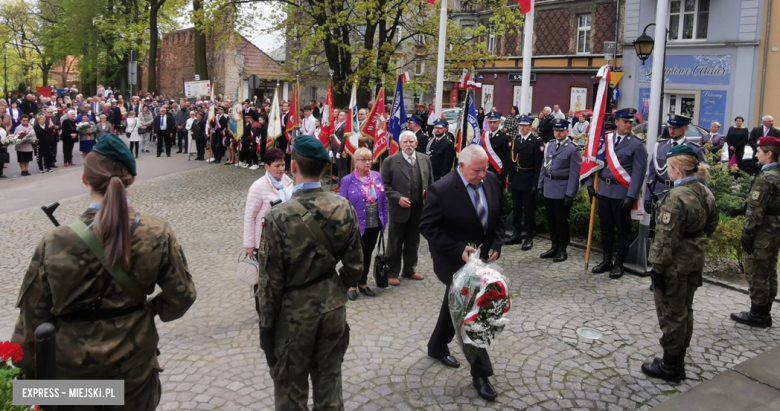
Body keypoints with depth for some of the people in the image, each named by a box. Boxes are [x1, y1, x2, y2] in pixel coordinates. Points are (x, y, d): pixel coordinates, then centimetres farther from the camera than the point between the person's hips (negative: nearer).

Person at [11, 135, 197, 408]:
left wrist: (30, 371, 4)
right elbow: (182, 295, -7)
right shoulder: (157, 234, -17)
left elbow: (34, 317, -10)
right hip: (134, 361, 1)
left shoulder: (54, 244, -20)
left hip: (71, 367, -1)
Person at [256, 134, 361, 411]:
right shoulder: (344, 208, -9)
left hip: (293, 314, -4)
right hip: (333, 309, 4)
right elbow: (354, 266, -1)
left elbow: (271, 280, -16)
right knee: (329, 386, 20)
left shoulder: (279, 216, -21)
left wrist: (266, 325, -3)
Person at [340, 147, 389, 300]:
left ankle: (363, 283, 30)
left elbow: (384, 199, 7)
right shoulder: (348, 181, -11)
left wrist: (385, 219, 6)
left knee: (367, 255, 16)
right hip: (356, 226, -4)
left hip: (374, 225, 4)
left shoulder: (377, 176, 2)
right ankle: (352, 285, 23)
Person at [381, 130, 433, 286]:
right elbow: (385, 185, -7)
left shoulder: (425, 159, 5)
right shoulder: (390, 161, -6)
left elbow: (430, 181, 13)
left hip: (419, 208, 4)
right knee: (395, 244, 6)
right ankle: (392, 273, 18)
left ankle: (410, 270, 30)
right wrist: (398, 198, -17)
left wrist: (428, 193, -6)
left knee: (413, 242, 16)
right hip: (399, 209, -4)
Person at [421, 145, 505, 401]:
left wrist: (496, 244, -8)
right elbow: (428, 227, -21)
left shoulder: (491, 180, -7)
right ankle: (480, 372, 7)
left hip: (480, 255, 7)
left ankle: (438, 346, 45)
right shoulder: (442, 189, -25)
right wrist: (459, 250, -28)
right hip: (454, 260, -6)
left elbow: (497, 216, 6)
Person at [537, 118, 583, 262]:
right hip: (548, 189, 6)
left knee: (561, 221, 3)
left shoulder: (574, 149, -9)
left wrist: (570, 195, -17)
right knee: (551, 220, 13)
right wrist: (540, 186, 10)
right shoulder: (549, 146, 10)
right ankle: (554, 247, 25)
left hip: (562, 190, -6)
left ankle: (562, 250, 15)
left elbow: (574, 174, -13)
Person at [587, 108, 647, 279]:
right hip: (604, 189, 4)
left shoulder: (637, 144, -7)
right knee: (605, 226, 13)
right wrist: (591, 184, 6)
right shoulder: (605, 139, 6)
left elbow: (639, 172, -11)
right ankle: (606, 260, 26)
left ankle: (618, 264, 16)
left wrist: (631, 196, -17)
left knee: (623, 229, 6)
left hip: (622, 192, -4)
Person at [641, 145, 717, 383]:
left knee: (671, 314, 4)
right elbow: (712, 223, 15)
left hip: (675, 264, -9)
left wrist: (657, 267, -18)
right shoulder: (705, 192, 3)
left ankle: (669, 366, 16)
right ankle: (679, 362, 31)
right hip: (695, 259, 9)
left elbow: (666, 238, -24)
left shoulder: (676, 197, -24)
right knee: (685, 311, 18)